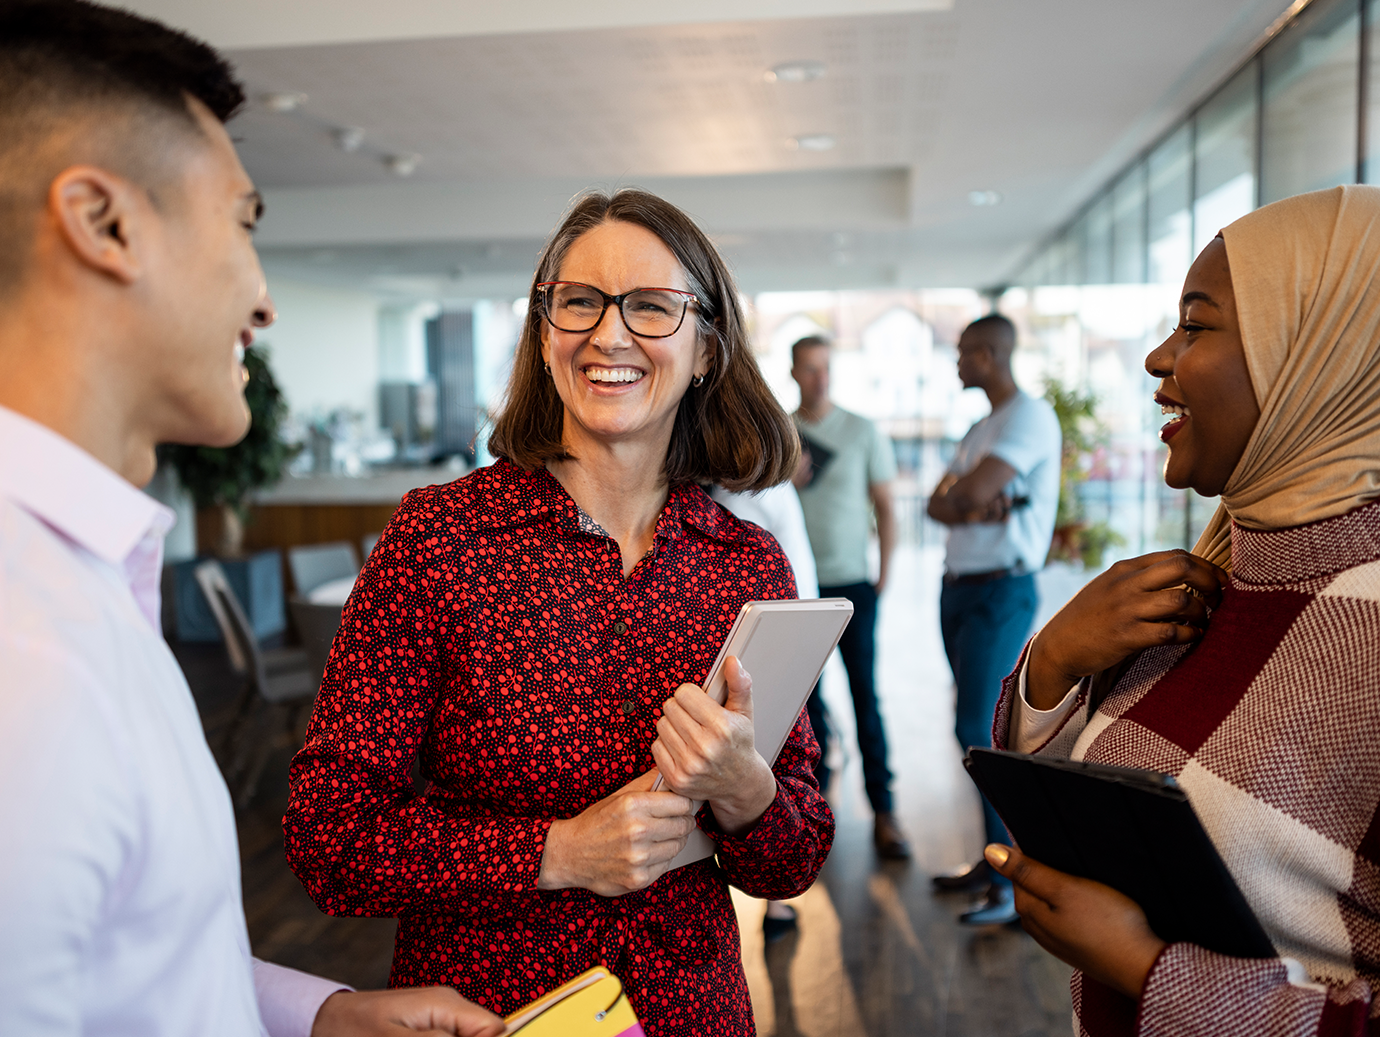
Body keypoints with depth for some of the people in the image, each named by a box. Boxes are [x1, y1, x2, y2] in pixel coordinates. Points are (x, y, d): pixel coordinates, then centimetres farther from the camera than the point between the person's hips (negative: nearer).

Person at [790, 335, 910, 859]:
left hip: (851, 584, -2)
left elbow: (883, 507, 5)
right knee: (807, 695, 7)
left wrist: (884, 575, -3)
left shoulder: (862, 432, 3)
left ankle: (883, 811, 2)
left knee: (865, 694, -4)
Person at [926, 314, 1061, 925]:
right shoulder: (980, 430, 18)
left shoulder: (1031, 416, -11)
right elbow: (938, 505, 7)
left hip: (1001, 592, -9)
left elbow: (972, 492, -23)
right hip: (958, 588, 9)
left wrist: (957, 495, -1)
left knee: (979, 731, -13)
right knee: (980, 730, 11)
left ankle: (1019, 885, -6)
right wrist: (977, 508, -13)